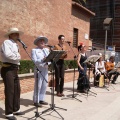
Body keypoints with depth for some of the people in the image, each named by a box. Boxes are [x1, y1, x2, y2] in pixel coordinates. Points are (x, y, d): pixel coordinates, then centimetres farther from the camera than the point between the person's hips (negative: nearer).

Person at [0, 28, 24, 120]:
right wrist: (17, 56, -9)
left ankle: (16, 109, 25)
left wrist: (17, 56, -3)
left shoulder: (15, 45, 20)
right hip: (8, 69, -9)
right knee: (9, 91, -5)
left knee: (17, 90, 12)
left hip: (14, 69, 9)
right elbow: (8, 54, -23)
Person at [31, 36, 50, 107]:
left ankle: (41, 99, 21)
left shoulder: (47, 50, 17)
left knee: (44, 85, 9)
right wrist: (42, 60, -27)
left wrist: (48, 62, -15)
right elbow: (34, 60, -13)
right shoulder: (34, 50, -1)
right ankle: (36, 101, 6)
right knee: (38, 86, -4)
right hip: (39, 70, -6)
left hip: (45, 70, 6)